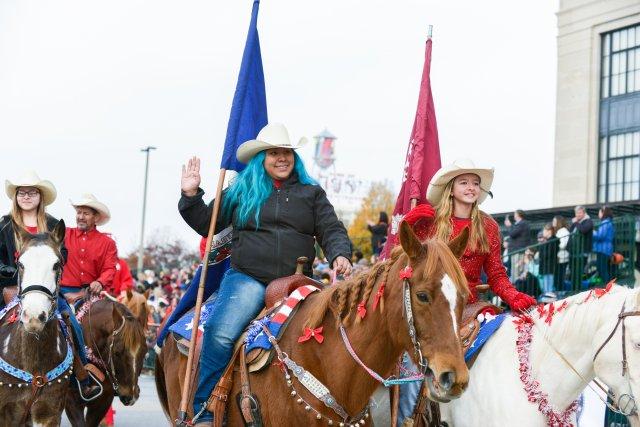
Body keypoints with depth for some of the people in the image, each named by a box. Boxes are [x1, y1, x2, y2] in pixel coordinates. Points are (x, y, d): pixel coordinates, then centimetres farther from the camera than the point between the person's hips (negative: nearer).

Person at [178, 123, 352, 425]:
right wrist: (191, 195, 7)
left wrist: (339, 255, -11)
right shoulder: (241, 191, 16)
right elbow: (207, 225, 20)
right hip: (247, 279, -1)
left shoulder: (311, 193, 17)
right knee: (220, 333, -27)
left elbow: (332, 231, 9)